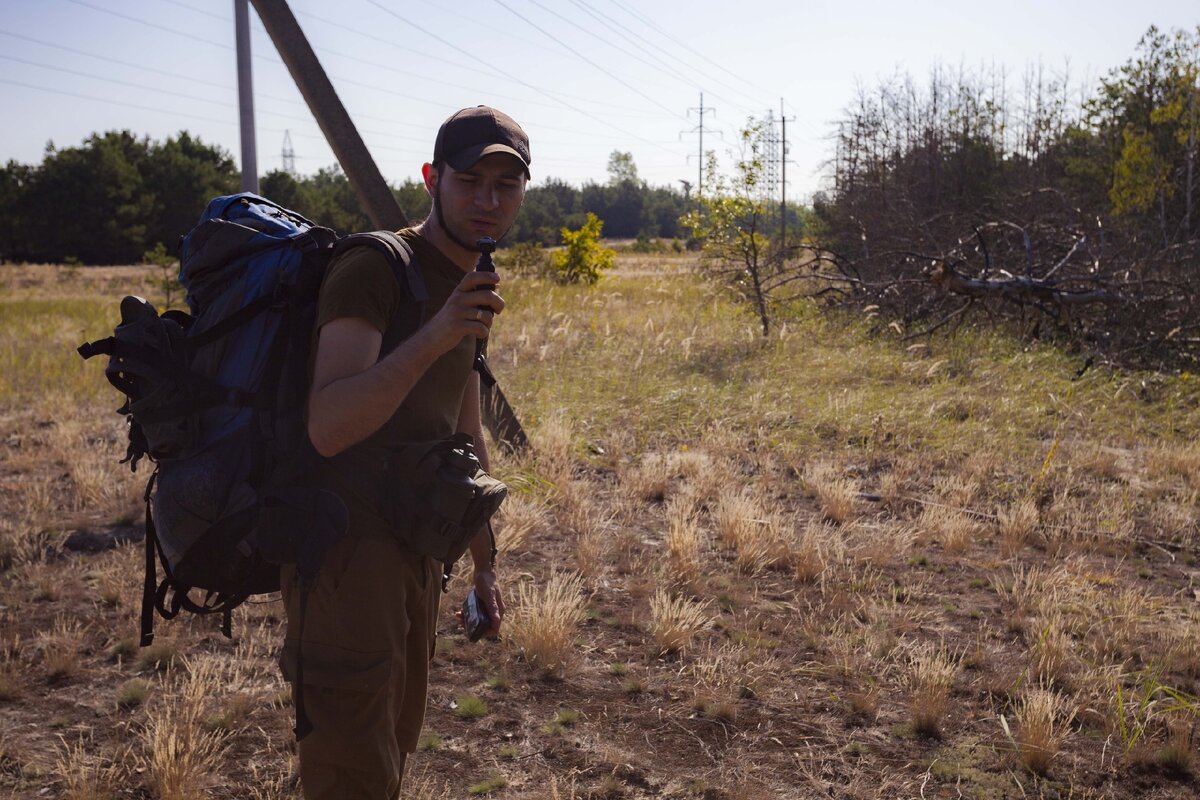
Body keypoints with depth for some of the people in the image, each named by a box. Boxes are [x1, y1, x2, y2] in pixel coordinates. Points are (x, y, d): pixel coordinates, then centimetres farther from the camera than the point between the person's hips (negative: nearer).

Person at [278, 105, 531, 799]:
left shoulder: (475, 289, 12)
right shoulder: (374, 269, -15)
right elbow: (328, 427, -29)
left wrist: (485, 565, 21)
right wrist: (435, 336, -40)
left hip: (415, 551, 9)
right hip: (346, 550, -8)